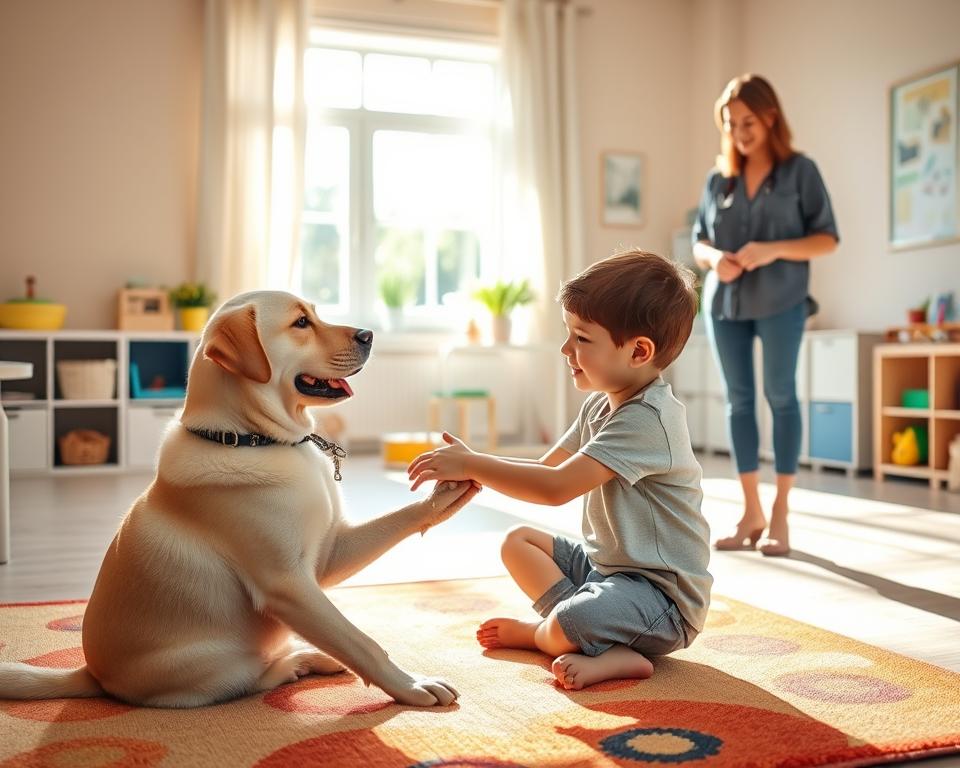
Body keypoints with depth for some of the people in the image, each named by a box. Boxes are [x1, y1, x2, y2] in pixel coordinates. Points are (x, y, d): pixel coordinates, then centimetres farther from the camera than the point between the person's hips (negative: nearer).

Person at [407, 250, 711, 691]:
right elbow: (549, 467, 9)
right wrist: (474, 467, -7)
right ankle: (582, 633, -4)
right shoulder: (601, 405, 7)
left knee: (570, 624, -34)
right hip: (605, 563, 10)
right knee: (519, 542, 13)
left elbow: (556, 488, -31)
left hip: (662, 592, -10)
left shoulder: (646, 419, -26)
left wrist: (471, 465, -24)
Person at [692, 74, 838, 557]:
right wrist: (713, 258, -10)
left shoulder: (799, 170, 0)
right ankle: (750, 513, 11)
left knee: (781, 397, -3)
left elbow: (827, 238, -3)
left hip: (780, 302, -3)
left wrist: (775, 249, -18)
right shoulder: (718, 178, 10)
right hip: (724, 303, 4)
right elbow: (698, 242, 13)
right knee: (739, 399, 4)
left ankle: (780, 514, 4)